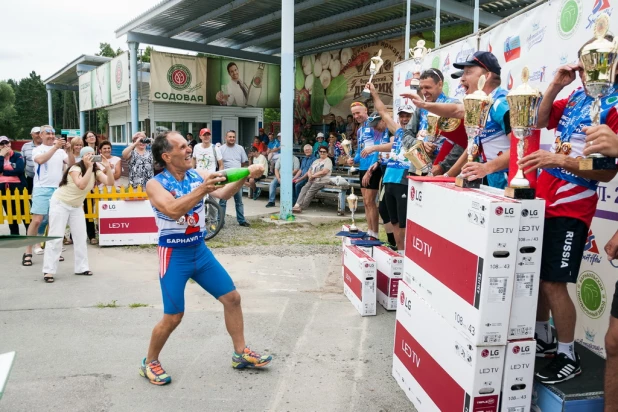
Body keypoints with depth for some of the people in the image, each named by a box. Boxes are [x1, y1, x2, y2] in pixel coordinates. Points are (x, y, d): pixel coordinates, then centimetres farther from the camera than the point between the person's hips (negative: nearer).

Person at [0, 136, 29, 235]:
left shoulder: (18, 155, -3)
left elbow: (20, 170, -19)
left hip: (18, 186, -5)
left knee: (23, 212, -1)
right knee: (10, 214, 11)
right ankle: (15, 236, 20)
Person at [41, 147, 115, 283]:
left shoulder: (96, 171, -6)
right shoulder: (75, 168, -24)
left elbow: (110, 182, -19)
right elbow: (81, 185, -40)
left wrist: (107, 167, -30)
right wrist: (89, 167, -40)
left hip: (77, 206, 6)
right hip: (60, 203, -6)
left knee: (81, 237, 5)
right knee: (55, 237, -8)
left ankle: (82, 268, 13)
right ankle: (49, 271, -5)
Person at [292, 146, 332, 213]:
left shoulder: (328, 161, 3)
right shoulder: (316, 161, 26)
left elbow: (325, 171, -12)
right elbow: (309, 171, 22)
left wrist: (313, 175, -7)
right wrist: (310, 176, -3)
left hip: (322, 181, -6)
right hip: (312, 180, 6)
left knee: (311, 191, -27)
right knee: (304, 188, -20)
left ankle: (301, 207, -29)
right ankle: (297, 205, -32)